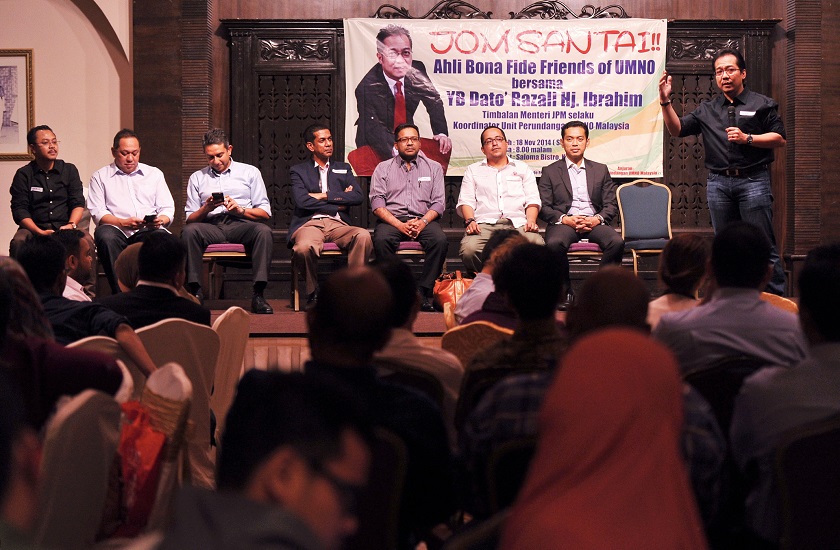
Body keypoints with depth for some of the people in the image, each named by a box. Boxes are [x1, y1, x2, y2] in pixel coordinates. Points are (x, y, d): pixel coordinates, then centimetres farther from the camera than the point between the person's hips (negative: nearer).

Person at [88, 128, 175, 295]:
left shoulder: (154, 174, 24)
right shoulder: (100, 177, 18)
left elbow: (168, 208, 17)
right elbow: (97, 212, 5)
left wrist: (161, 219, -8)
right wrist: (123, 223, -14)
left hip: (149, 231, 1)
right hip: (117, 230, -1)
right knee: (105, 235, -37)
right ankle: (119, 292, -35)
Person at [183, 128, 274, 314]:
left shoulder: (250, 172, 18)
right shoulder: (197, 178, 22)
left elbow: (265, 213, 10)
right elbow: (190, 219, 14)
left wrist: (240, 209, -7)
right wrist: (206, 208, -7)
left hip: (241, 224, -1)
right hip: (211, 226, 1)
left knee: (264, 231, -34)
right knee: (189, 231, -33)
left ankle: (258, 295, -37)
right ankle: (194, 291, -32)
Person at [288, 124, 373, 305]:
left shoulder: (343, 168, 25)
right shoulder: (299, 171, 16)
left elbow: (358, 196, 7)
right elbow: (301, 201, -4)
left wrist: (325, 196, 0)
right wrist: (339, 200, -1)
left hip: (338, 224, 2)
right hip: (309, 224, -2)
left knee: (363, 236, -33)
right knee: (304, 248, -39)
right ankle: (312, 293, -12)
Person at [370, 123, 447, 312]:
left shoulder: (433, 168, 16)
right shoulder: (383, 168, 13)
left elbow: (438, 203, 8)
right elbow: (377, 203, 1)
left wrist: (423, 222, -12)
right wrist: (400, 225, -14)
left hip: (423, 220, 1)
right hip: (392, 219, -1)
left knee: (440, 240, -32)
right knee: (381, 239, -35)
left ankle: (423, 292, -27)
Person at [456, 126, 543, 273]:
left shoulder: (522, 168, 26)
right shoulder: (473, 170, 25)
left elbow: (532, 200, 16)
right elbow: (466, 201, 13)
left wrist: (531, 221, -5)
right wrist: (470, 221, -8)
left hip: (517, 223, 0)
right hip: (484, 224, 0)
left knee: (537, 245, -34)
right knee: (469, 250, -35)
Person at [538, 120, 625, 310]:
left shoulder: (600, 170, 20)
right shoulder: (550, 172, 14)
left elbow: (611, 205, 13)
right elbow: (543, 207, 5)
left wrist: (597, 219, -9)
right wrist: (565, 219, -13)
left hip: (594, 222, 2)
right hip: (564, 222, -1)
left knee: (617, 242, -31)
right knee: (554, 244, -37)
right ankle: (565, 292, -17)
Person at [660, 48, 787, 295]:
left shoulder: (762, 104, 6)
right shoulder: (707, 110, 15)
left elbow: (779, 139, 1)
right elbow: (677, 129, 10)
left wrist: (747, 139, -10)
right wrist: (666, 101, -2)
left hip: (753, 181, -4)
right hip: (718, 183, 4)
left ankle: (776, 298, -4)